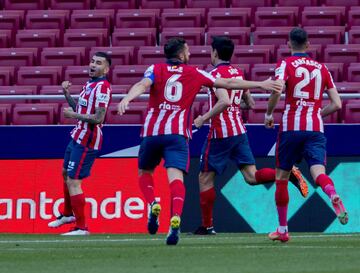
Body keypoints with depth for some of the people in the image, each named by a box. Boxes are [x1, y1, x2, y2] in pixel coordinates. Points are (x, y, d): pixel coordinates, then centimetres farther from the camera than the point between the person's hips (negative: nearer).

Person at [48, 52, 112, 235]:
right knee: (66, 174, 26)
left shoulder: (102, 87, -17)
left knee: (73, 182, -12)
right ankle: (68, 214, 46)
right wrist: (67, 94, 8)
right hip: (77, 137, 10)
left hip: (87, 141, -10)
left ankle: (81, 227, -7)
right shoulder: (90, 84, 13)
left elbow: (98, 118, -25)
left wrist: (73, 115, -17)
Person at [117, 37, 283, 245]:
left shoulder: (156, 69, 8)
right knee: (176, 176, -12)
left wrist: (127, 99, -31)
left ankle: (152, 204, -7)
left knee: (144, 172, 20)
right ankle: (175, 217, -35)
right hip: (178, 134, -1)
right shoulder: (194, 74, 10)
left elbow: (143, 85, -14)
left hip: (152, 132, 1)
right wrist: (261, 84, 20)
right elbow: (228, 83, 13)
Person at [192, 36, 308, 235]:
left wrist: (204, 118, -18)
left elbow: (224, 101, -26)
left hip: (220, 133, -7)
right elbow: (250, 103, 19)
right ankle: (288, 173, -20)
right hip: (239, 131, 7)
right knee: (252, 176, 2)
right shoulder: (238, 73, 13)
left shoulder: (217, 74, -12)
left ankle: (207, 226, 8)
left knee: (205, 178, 5)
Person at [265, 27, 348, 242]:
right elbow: (337, 104, 11)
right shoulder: (322, 68, 14)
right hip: (316, 128, 2)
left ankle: (283, 229, 17)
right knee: (318, 171, -11)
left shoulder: (286, 65, 2)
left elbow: (277, 90, -16)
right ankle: (333, 194, -48)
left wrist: (269, 114, -1)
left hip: (291, 127, -2)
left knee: (281, 177, 12)